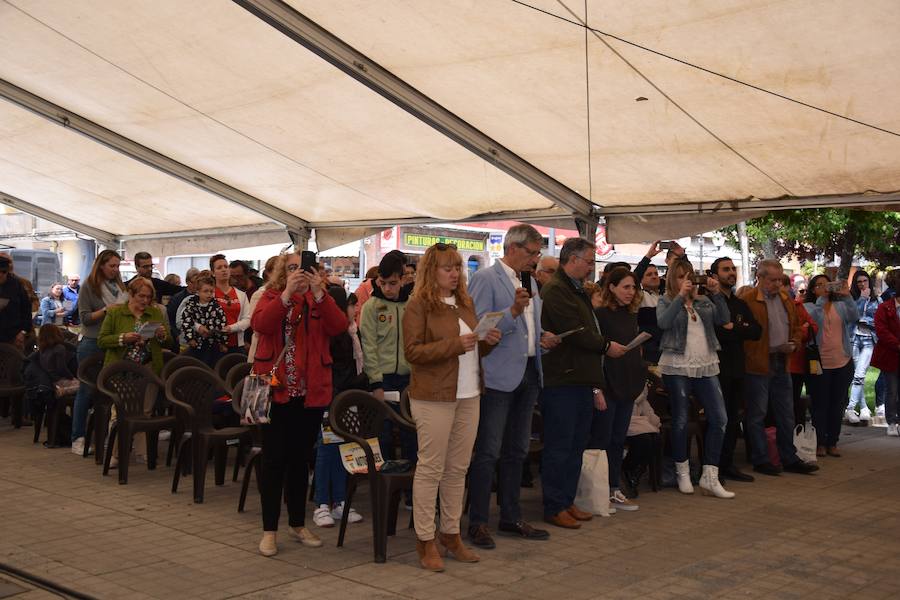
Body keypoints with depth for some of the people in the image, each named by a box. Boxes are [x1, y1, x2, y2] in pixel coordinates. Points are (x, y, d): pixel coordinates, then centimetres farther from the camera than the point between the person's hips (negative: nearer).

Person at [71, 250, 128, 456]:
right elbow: (85, 318, -8)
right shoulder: (89, 287, -3)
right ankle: (78, 439, 6)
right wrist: (106, 310, -18)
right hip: (92, 345, -5)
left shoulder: (119, 286, 12)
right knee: (87, 390, 0)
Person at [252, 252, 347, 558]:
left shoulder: (320, 300, 10)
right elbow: (260, 324, -18)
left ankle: (298, 523, 25)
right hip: (276, 389, -3)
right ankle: (269, 530, 7)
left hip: (311, 391, 3)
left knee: (301, 459, 12)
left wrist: (318, 292, -18)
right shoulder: (271, 297, 4)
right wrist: (287, 293, -25)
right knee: (274, 459, 0)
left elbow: (339, 326, -9)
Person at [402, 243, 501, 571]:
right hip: (433, 396, -7)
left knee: (458, 469, 11)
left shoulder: (465, 303, 15)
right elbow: (413, 351, -14)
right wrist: (455, 344, -21)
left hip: (468, 396, 7)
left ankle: (451, 533, 21)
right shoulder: (418, 305, -7)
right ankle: (425, 541, 7)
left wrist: (487, 341, 1)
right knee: (431, 468, -1)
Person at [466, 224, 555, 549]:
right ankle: (478, 523, 4)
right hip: (499, 377, -8)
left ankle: (511, 517, 24)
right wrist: (513, 311, -27)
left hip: (528, 374, 8)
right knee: (488, 453, -4)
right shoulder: (485, 278, -9)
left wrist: (542, 338, 7)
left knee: (516, 452, 14)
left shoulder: (530, 282, 16)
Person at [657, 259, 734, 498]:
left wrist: (716, 294, -9)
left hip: (706, 366, 4)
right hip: (677, 365, -4)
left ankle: (710, 477, 1)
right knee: (681, 420, 5)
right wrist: (680, 296, -19)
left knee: (719, 418, -5)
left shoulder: (704, 300, 13)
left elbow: (724, 319, 1)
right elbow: (663, 323, -17)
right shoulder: (666, 301, 3)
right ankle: (683, 472, 21)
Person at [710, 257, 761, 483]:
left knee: (733, 418, 10)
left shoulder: (740, 304, 17)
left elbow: (757, 331, 4)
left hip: (736, 369, 7)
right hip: (718, 368, -7)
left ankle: (727, 464, 19)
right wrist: (742, 330, -10)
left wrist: (733, 329, -11)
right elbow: (715, 333, -20)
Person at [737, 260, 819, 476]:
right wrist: (752, 354, -19)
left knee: (786, 414, 12)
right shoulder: (747, 299, -12)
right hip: (757, 365, -7)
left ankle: (789, 458, 22)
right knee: (757, 415, 3)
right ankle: (760, 460, 12)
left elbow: (796, 327, 20)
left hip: (782, 363, 7)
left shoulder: (786, 299, 13)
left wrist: (794, 343, 2)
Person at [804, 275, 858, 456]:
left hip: (843, 362, 3)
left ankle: (832, 443, 18)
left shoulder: (840, 306, 8)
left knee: (837, 404, 9)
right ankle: (820, 443, 11)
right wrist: (822, 298, -25)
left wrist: (847, 296, -19)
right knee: (820, 404, 3)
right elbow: (812, 319, -19)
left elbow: (854, 317, -9)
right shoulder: (809, 306, 1)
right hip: (820, 363, -3)